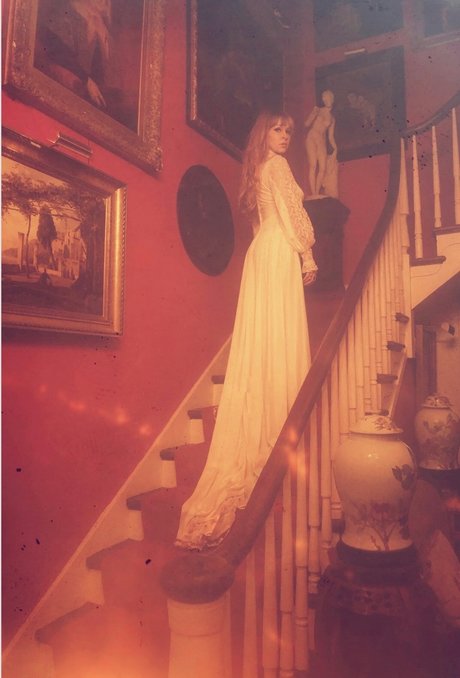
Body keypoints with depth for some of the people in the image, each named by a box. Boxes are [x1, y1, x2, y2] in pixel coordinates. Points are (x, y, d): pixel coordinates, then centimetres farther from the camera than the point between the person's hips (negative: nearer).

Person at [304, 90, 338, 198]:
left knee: (323, 168, -7)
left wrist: (335, 148, 6)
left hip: (322, 142, 4)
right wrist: (314, 114, -12)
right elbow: (307, 124, 2)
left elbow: (331, 136, 17)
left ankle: (317, 194, 2)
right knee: (313, 166, -13)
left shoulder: (332, 118, 18)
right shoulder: (317, 110, 10)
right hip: (311, 138, -4)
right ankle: (313, 195, -14)